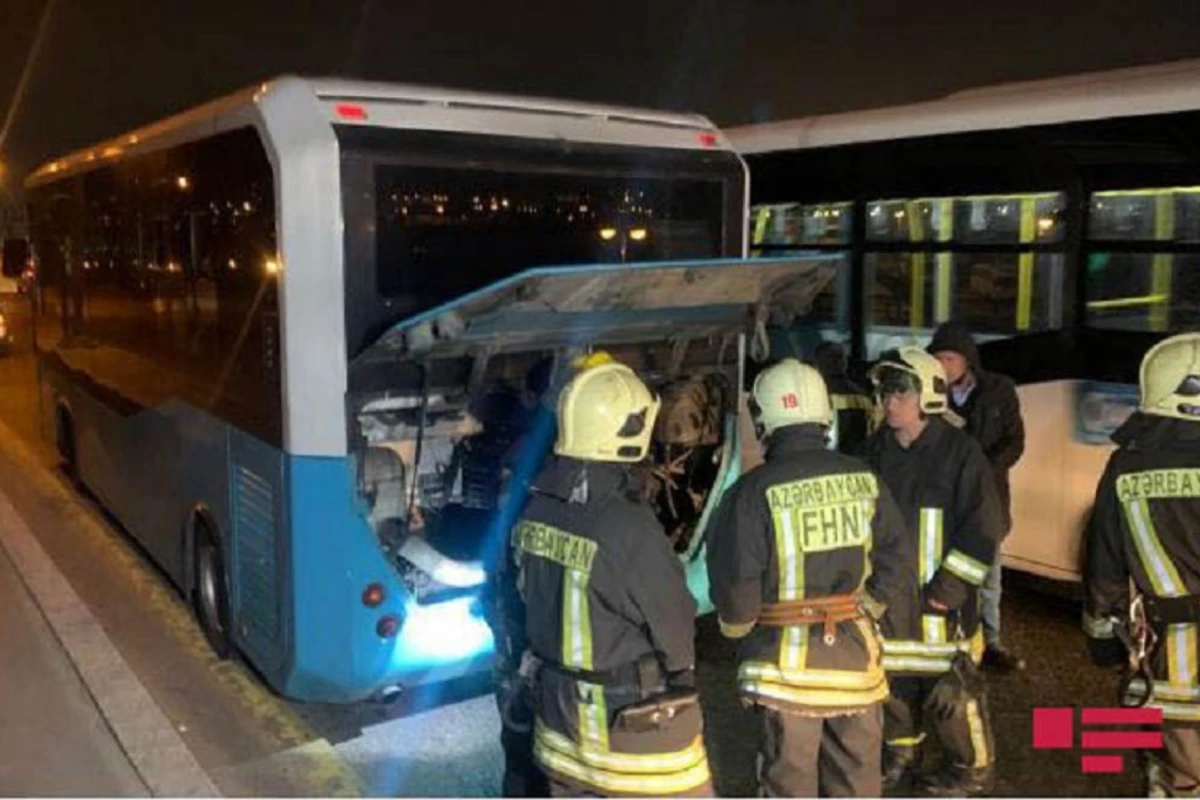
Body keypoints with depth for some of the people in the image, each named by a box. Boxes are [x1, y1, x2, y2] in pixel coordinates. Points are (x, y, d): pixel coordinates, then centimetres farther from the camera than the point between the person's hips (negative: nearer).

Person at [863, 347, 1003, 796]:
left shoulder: (960, 452, -11)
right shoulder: (877, 450, 6)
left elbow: (984, 526, -12)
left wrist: (951, 585, -15)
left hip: (941, 596, -5)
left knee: (952, 685, 2)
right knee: (894, 679, 16)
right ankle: (900, 755, 36)